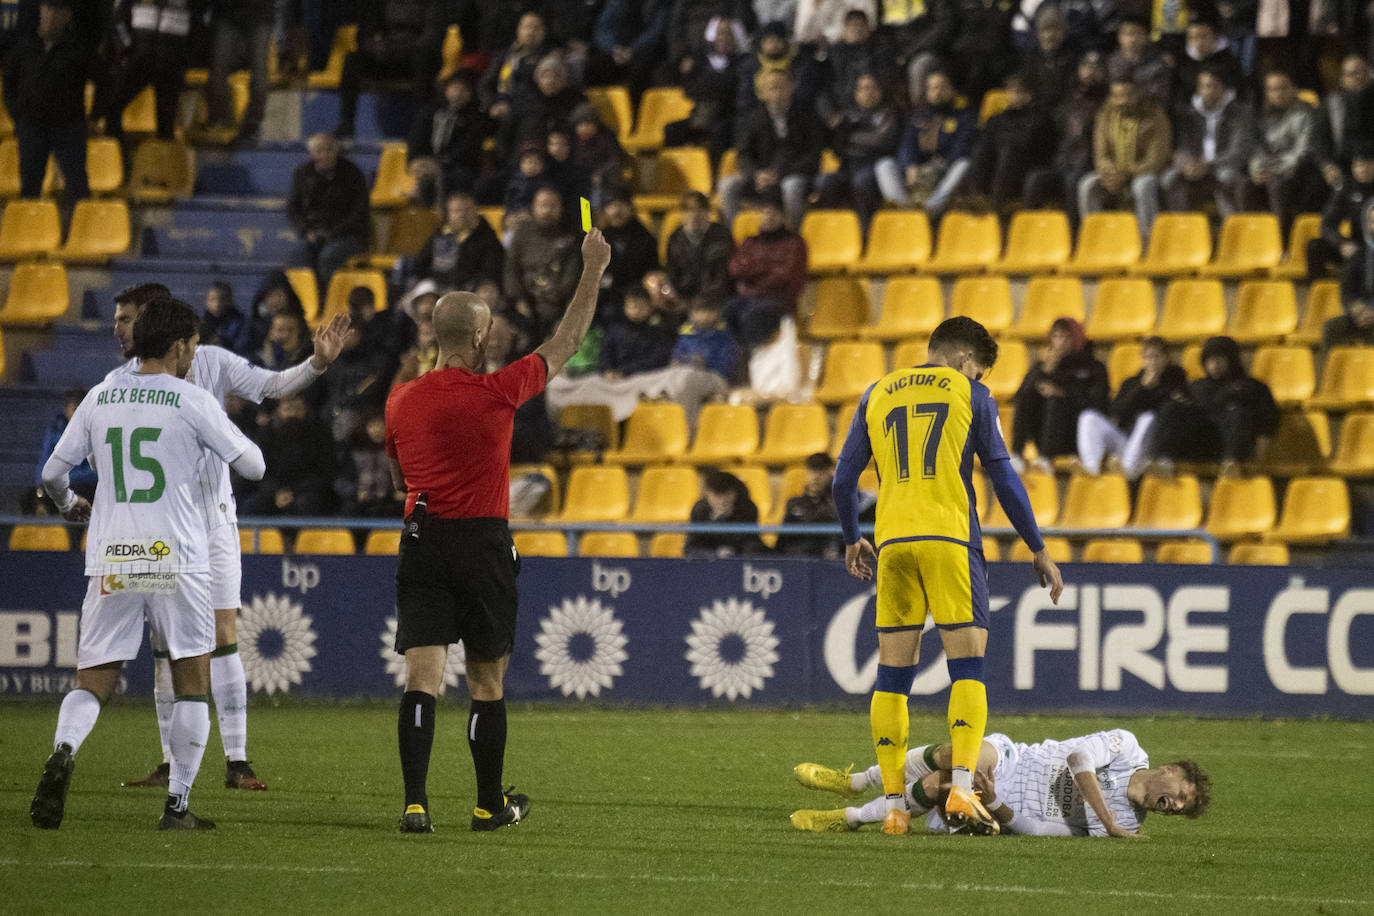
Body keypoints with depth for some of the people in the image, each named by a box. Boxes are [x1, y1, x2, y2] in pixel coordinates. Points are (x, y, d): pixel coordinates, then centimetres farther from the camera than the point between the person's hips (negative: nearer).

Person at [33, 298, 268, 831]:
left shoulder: (100, 398, 8)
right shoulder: (193, 402, -3)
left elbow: (52, 473, 14)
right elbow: (253, 466, 1)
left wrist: (68, 505, 38)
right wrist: (232, 434, 23)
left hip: (111, 563, 3)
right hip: (177, 561, -3)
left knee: (93, 683, 6)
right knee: (192, 685, 9)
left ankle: (64, 750, -26)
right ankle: (177, 805, 5)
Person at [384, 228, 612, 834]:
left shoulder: (402, 401, 2)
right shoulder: (497, 393, -9)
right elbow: (567, 341, 2)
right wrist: (593, 270, 12)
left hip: (422, 541, 2)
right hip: (483, 544, -2)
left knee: (422, 678, -4)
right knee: (487, 682, 9)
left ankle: (415, 803, -16)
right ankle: (490, 804, 19)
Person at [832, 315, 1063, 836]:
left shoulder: (877, 395, 17)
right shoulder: (970, 395, 7)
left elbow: (844, 478, 17)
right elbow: (1003, 478, 4)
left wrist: (852, 541, 32)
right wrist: (1039, 551, 10)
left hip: (892, 540, 3)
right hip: (949, 538, -3)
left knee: (892, 675, 7)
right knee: (967, 666, -3)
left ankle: (893, 805, 5)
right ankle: (962, 790, -20)